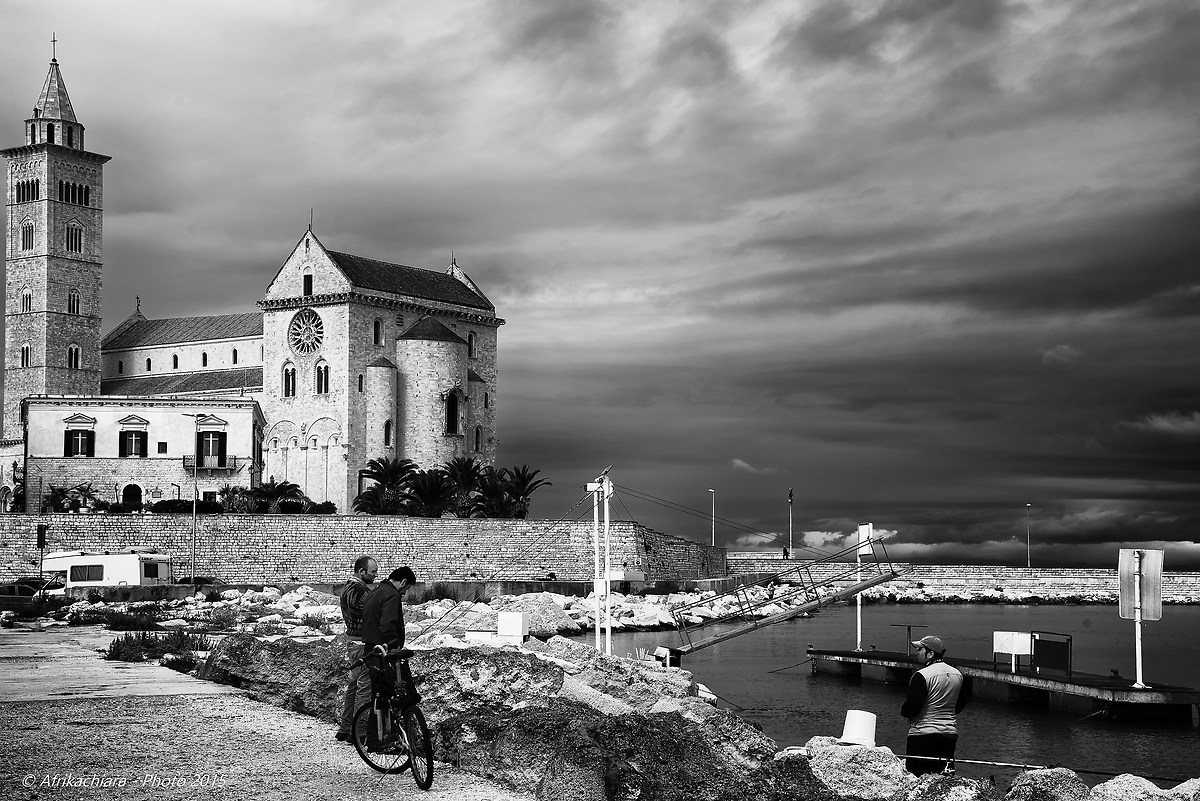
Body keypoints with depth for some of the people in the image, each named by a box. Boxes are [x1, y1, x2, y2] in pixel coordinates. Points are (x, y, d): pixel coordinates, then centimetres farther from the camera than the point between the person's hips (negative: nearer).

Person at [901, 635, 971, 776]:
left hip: (923, 734, -7)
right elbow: (959, 705, 16)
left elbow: (911, 708, -18)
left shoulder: (922, 676, -16)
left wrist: (904, 711, 2)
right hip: (950, 733, 7)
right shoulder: (957, 674, 7)